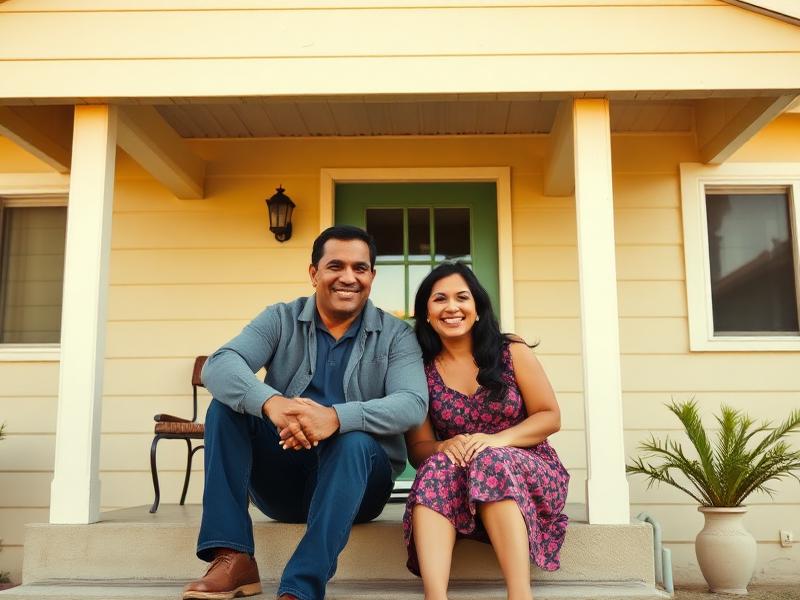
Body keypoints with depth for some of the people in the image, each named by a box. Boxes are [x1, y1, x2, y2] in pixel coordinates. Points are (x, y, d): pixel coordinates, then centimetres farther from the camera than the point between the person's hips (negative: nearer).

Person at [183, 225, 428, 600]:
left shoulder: (395, 335, -2)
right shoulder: (280, 320, 1)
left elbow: (413, 405, -20)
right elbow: (219, 366, -16)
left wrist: (337, 417, -40)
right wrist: (271, 403, -40)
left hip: (355, 478, -2)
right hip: (281, 476, 2)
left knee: (355, 441, -33)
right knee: (228, 403, -19)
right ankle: (232, 559, -25)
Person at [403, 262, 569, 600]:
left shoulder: (511, 352, 1)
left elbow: (550, 417, -1)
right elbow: (418, 448, 2)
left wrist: (497, 440, -19)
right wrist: (445, 446, -23)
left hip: (529, 472, -1)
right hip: (461, 481, 1)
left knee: (491, 461, -34)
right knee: (438, 468, -32)